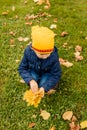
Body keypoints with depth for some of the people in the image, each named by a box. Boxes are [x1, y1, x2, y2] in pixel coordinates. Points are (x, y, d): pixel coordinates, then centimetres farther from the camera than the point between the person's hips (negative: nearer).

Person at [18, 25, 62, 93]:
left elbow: (56, 75, -24)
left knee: (43, 84, -26)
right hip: (34, 71, 1)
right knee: (33, 78, -29)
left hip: (47, 73, -1)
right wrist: (30, 80, -40)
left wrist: (44, 87, -38)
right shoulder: (28, 52, -30)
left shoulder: (53, 56, -34)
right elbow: (22, 68, -20)